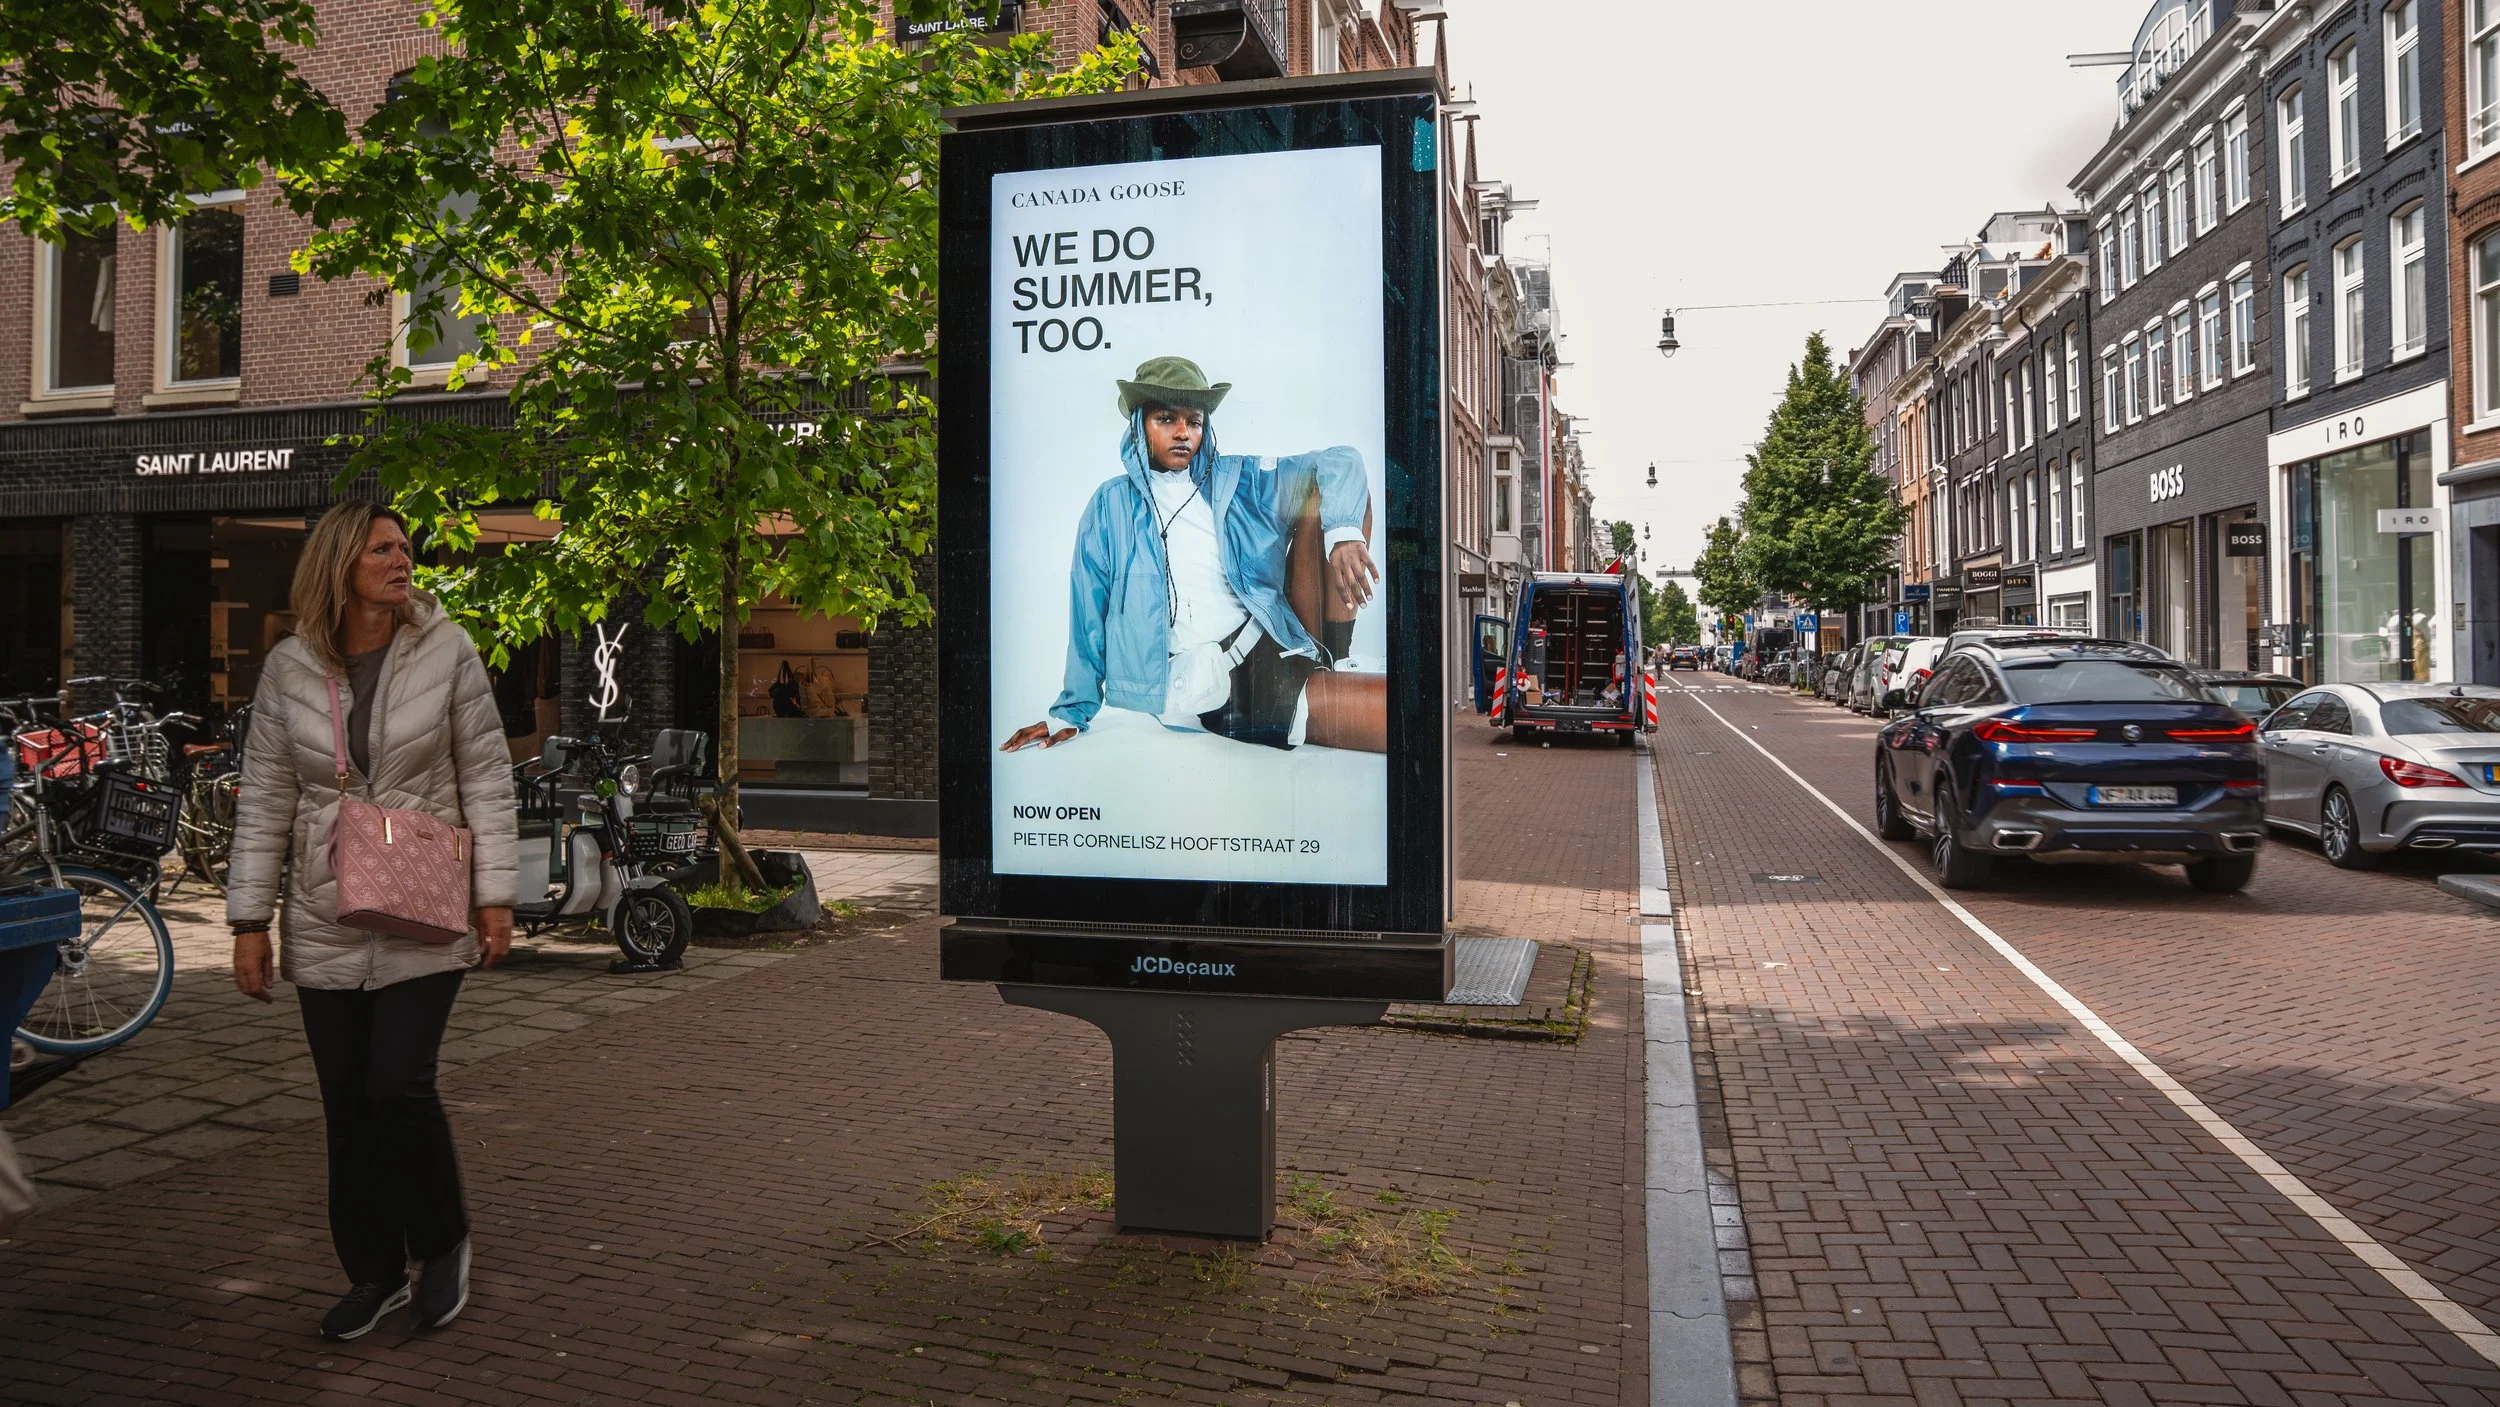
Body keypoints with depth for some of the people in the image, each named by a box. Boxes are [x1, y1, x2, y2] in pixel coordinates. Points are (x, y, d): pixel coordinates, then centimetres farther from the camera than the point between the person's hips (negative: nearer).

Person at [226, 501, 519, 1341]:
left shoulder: (445, 652, -4)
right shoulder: (289, 668, 2)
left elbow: (486, 777, -2)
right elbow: (265, 799, 5)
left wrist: (495, 896, -6)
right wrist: (249, 920, 2)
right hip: (324, 925, 3)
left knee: (398, 1088, -10)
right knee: (347, 1106, 9)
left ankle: (443, 1246, 16)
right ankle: (374, 1275, 25)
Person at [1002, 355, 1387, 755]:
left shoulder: (1239, 481, 14)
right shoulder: (1111, 505, 9)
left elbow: (1339, 462, 7)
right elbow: (1090, 613, 10)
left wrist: (1344, 531, -15)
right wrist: (1073, 712, 12)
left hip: (1271, 647, 5)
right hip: (1201, 685, -5)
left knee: (1324, 495, -7)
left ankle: (1330, 660, -6)